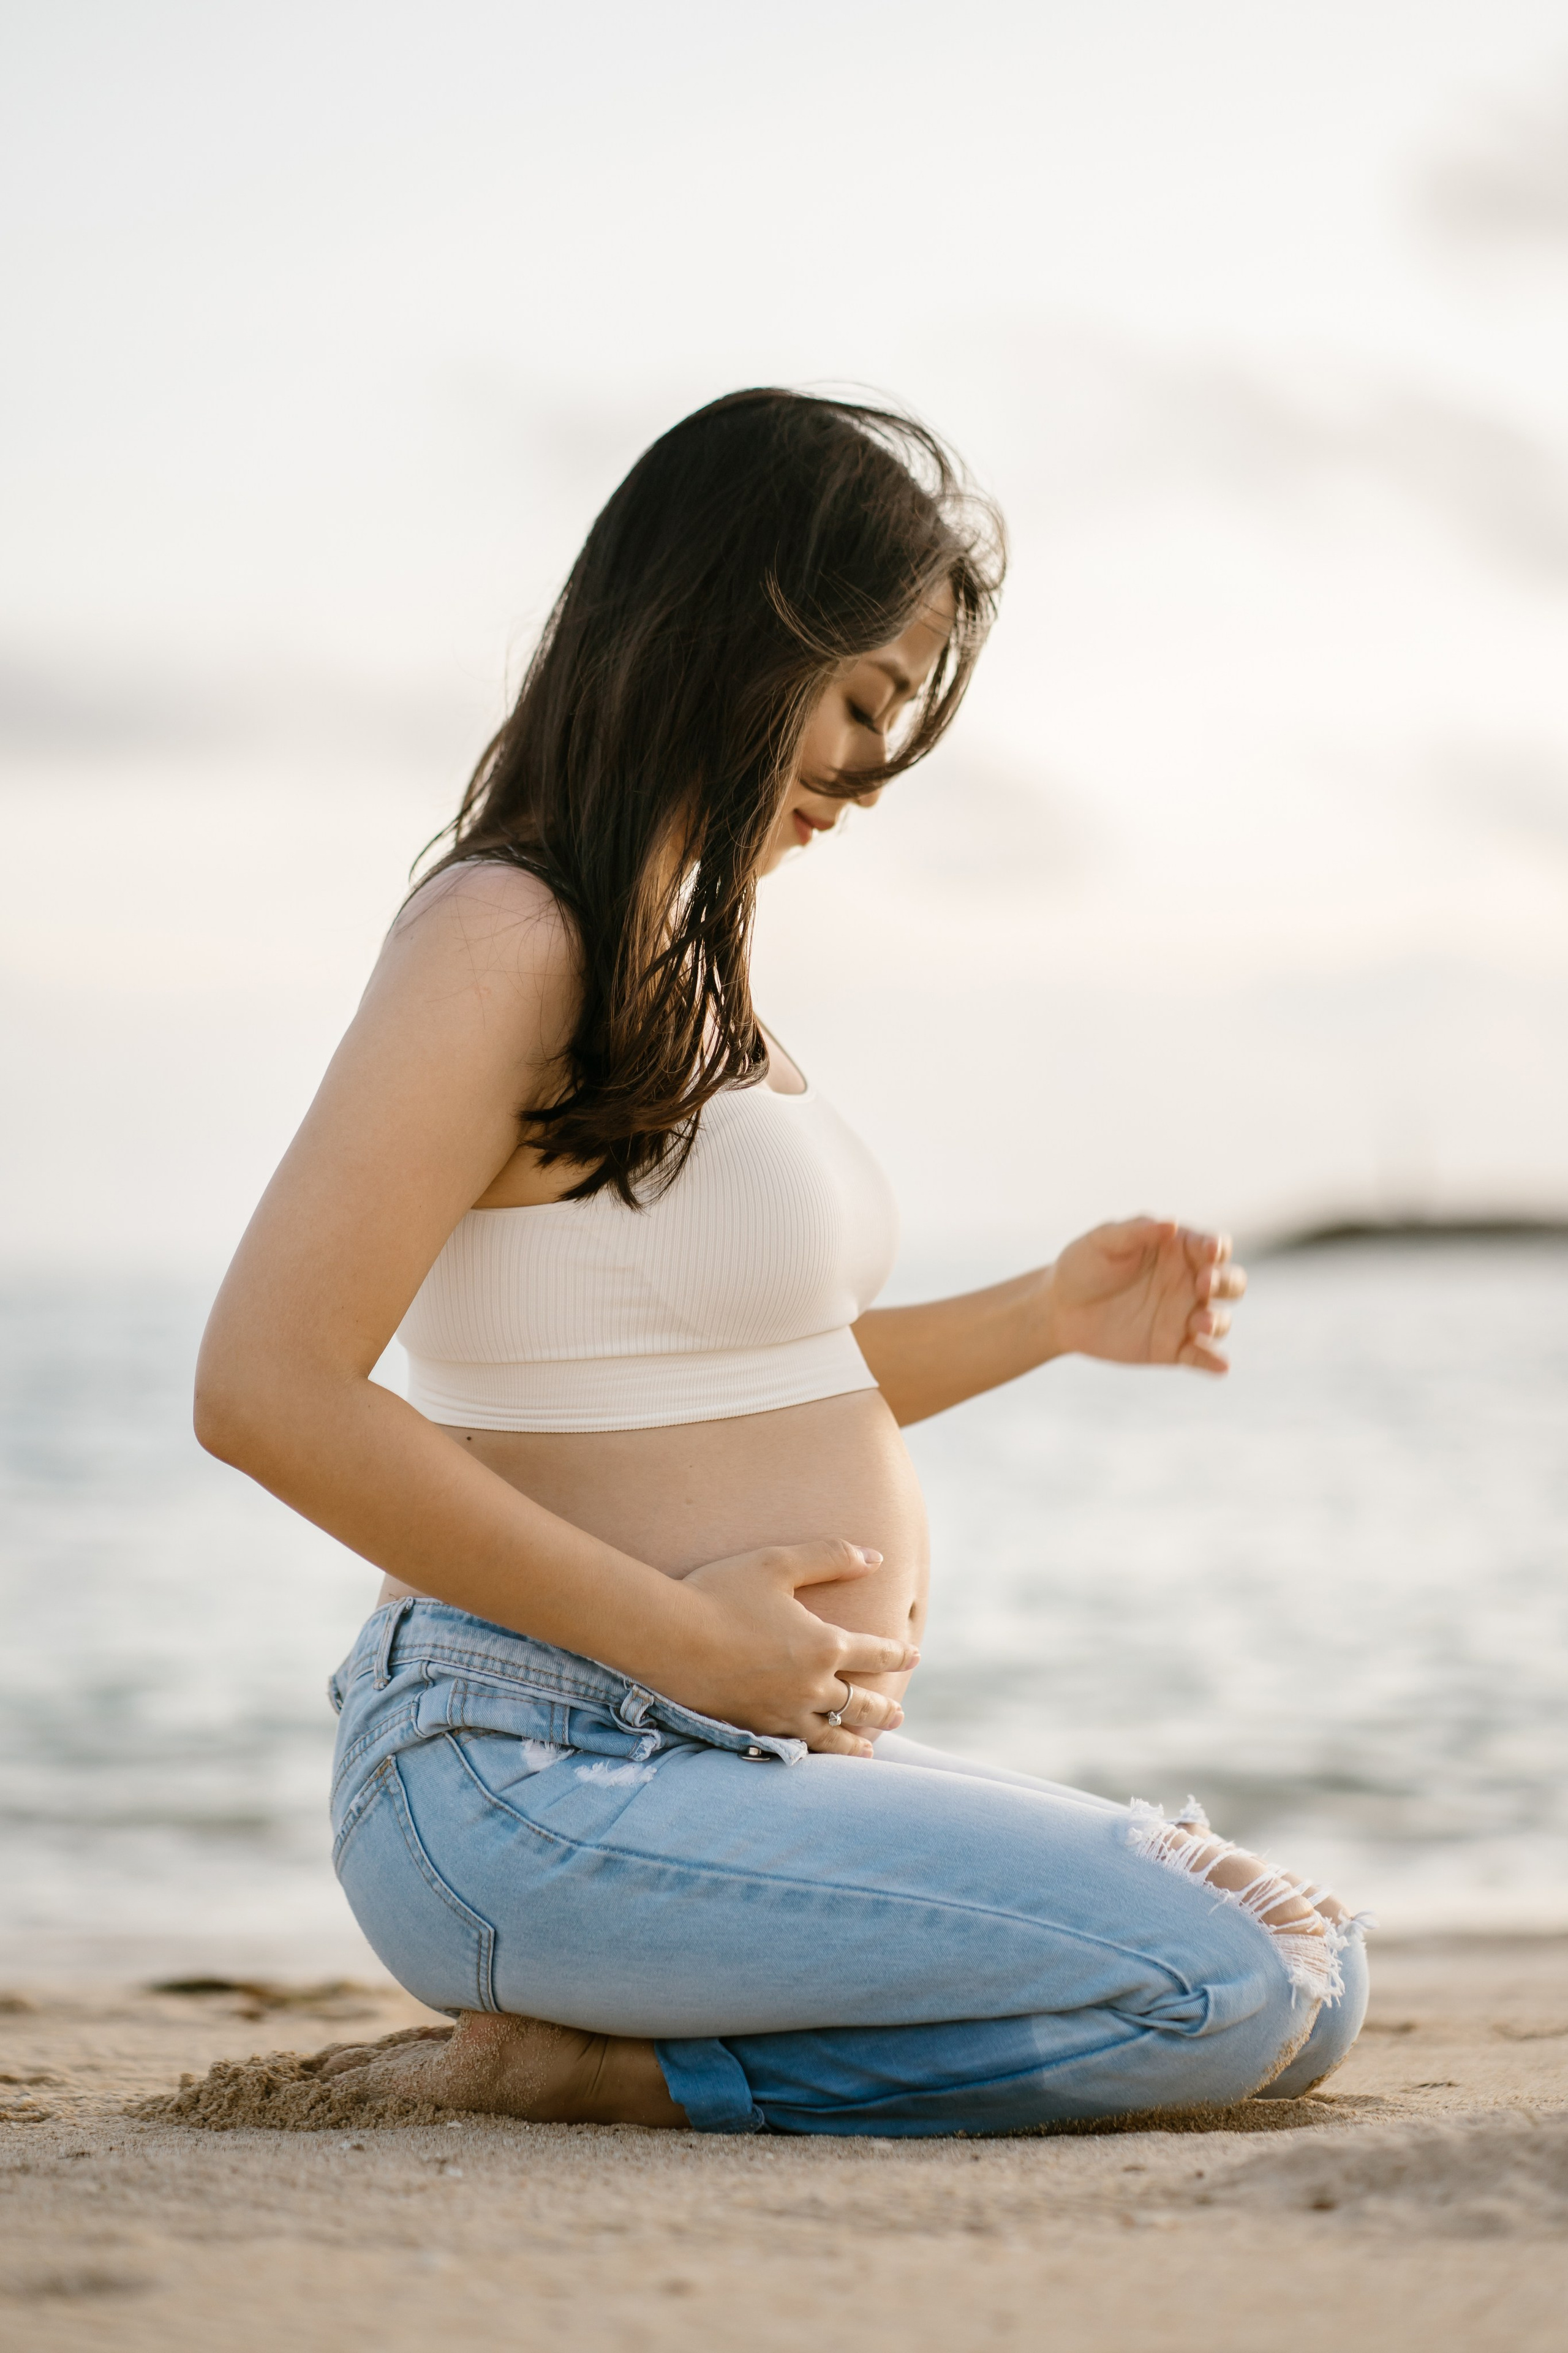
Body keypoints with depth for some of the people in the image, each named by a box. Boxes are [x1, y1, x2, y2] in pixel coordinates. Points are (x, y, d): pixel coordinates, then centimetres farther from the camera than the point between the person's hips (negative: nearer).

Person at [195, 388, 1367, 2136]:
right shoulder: (507, 937, -13)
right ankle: (567, 2063, -9)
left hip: (757, 1759, 10)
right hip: (534, 1783, -10)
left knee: (1305, 1984, 8)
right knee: (1217, 1994, -19)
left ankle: (603, 2058, 3)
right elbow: (266, 1390, -22)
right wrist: (678, 1633, -19)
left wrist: (1044, 1318, 11)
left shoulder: (675, 959, 17)